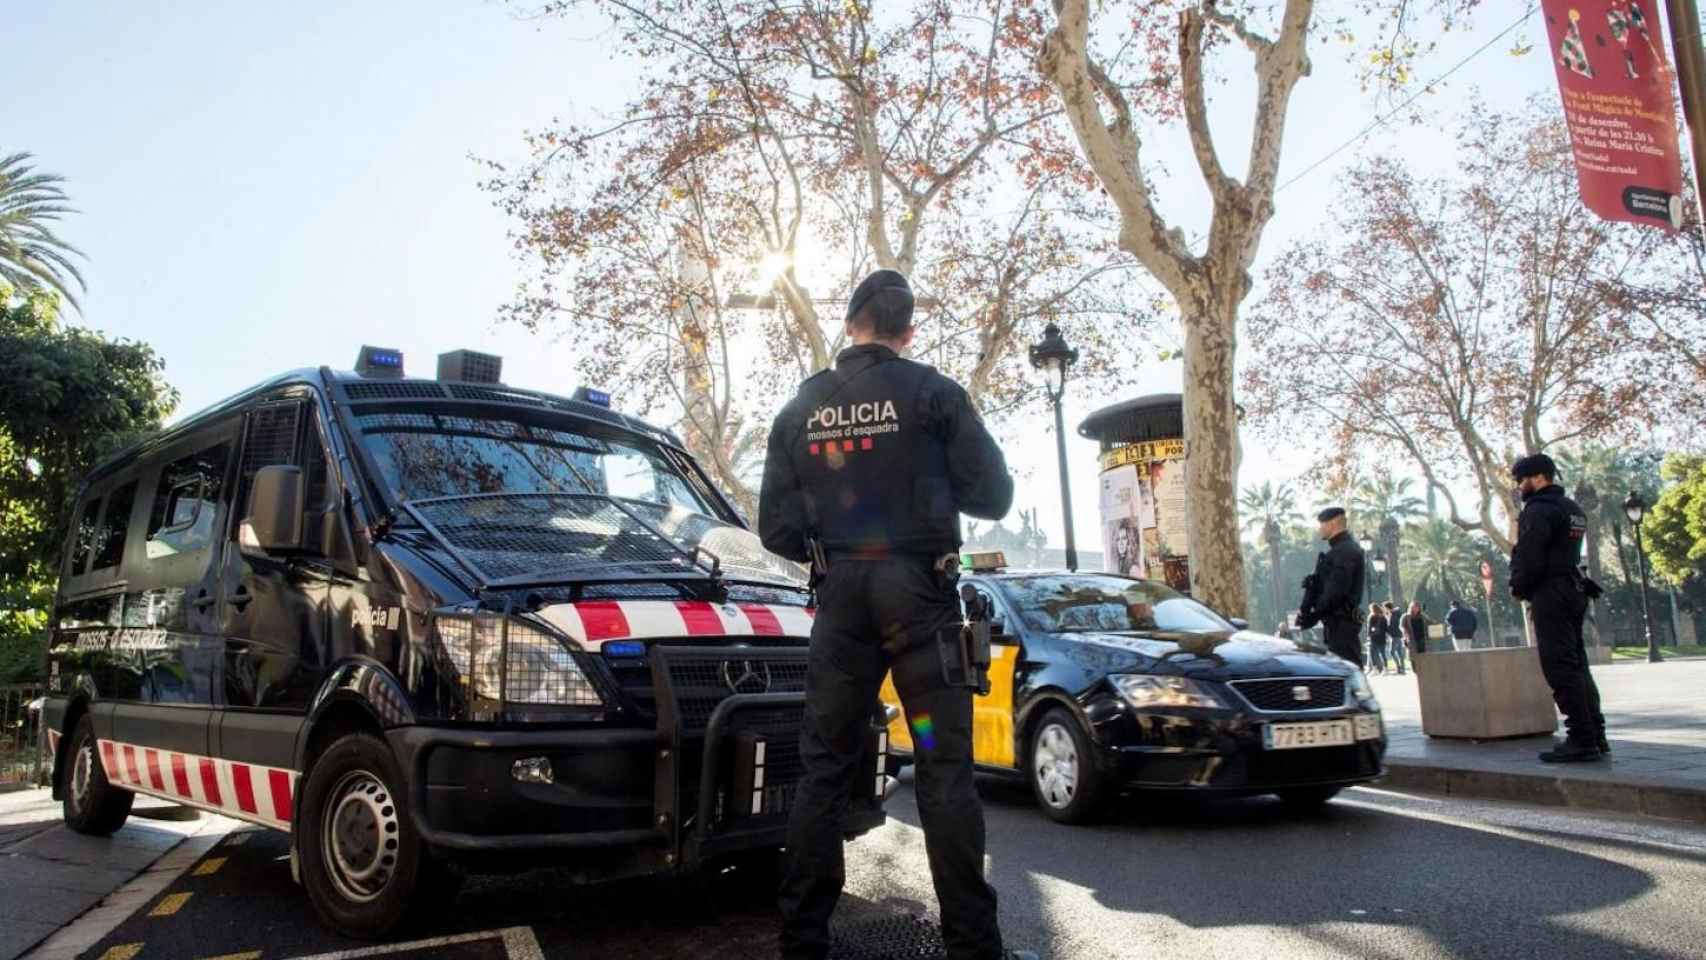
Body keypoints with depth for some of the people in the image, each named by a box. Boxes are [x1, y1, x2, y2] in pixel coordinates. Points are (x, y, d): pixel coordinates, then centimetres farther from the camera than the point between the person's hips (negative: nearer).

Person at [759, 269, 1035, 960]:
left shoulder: (800, 410, 7)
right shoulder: (932, 393, -3)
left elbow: (777, 528, 5)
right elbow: (993, 494, -1)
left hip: (840, 599, 3)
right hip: (919, 593, -3)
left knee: (823, 768, 9)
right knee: (945, 768, 0)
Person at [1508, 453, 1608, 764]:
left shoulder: (1539, 510, -14)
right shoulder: (1574, 510, 18)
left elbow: (1529, 558, -19)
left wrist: (1519, 587, -3)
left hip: (1550, 595, -10)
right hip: (1574, 590, 10)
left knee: (1561, 668, -9)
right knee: (1577, 664, 14)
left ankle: (1581, 739, -10)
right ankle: (1595, 735, 16)